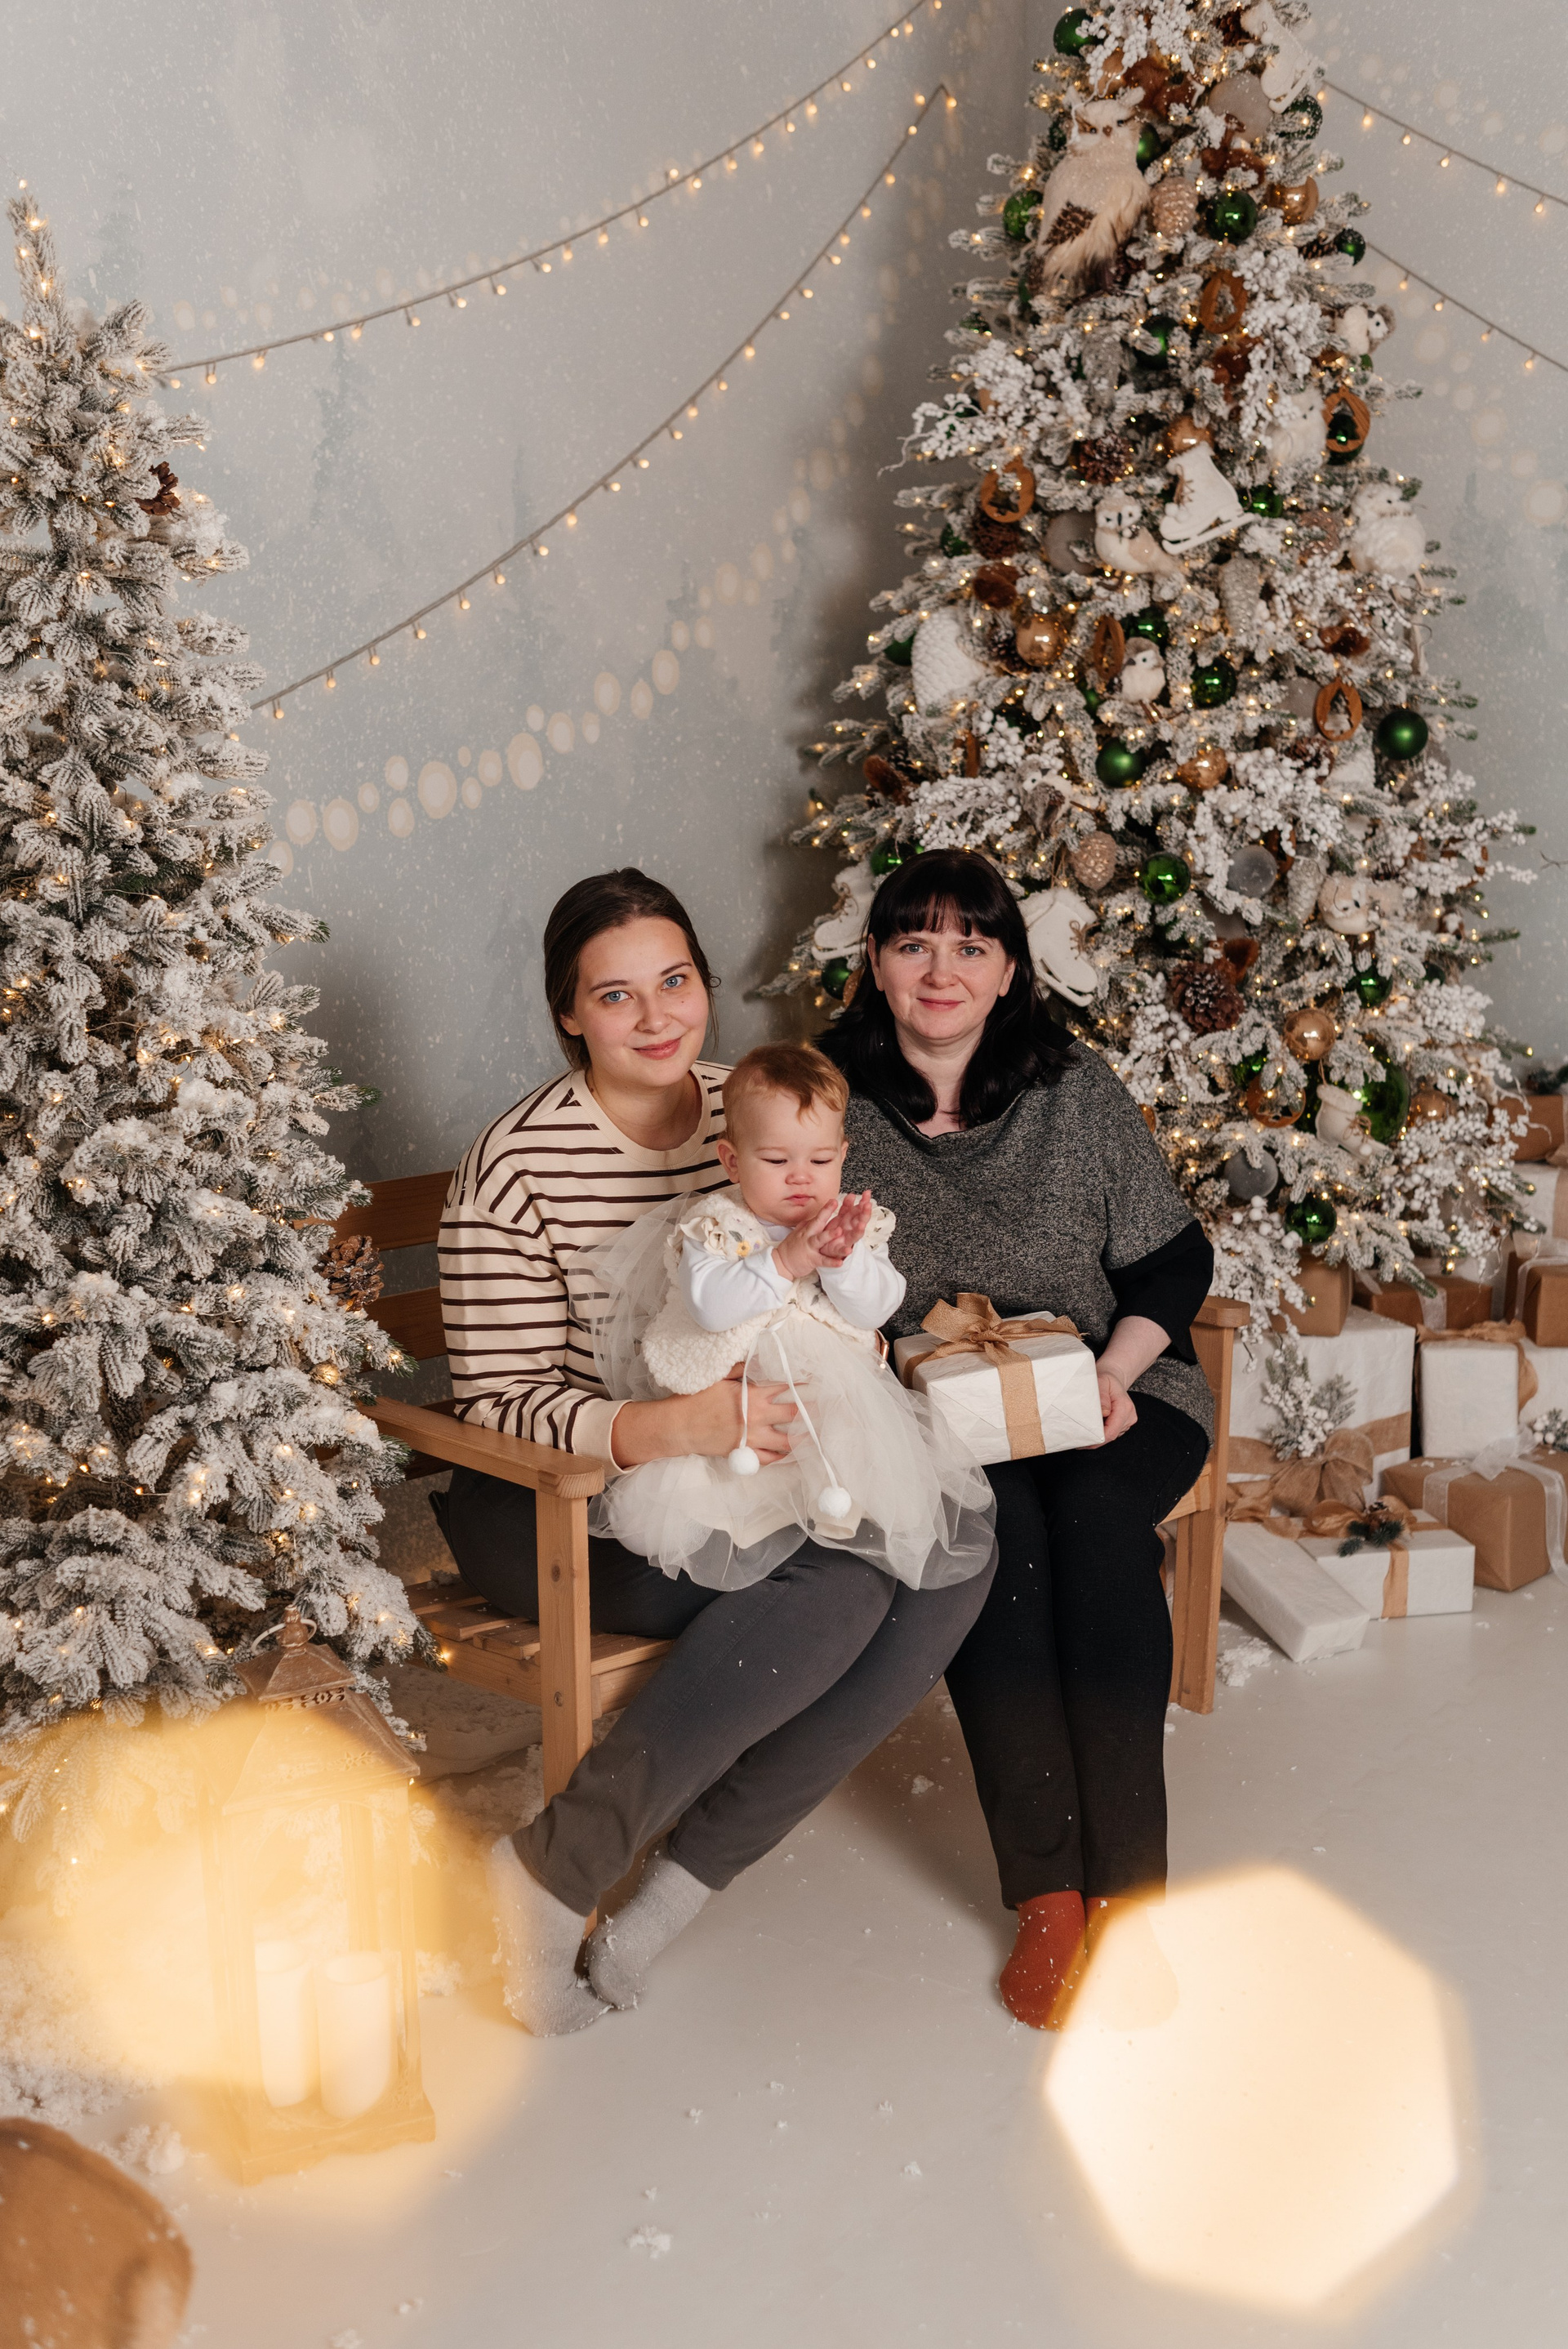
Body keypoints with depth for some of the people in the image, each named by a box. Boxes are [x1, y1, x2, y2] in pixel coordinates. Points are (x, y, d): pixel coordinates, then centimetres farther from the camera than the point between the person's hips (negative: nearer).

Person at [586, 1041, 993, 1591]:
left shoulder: (856, 1222, 3)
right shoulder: (715, 1225, -6)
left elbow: (876, 1308, -7)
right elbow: (710, 1304, -22)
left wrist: (843, 1259, -25)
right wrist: (785, 1261, -28)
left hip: (846, 1401, 2)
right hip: (734, 1404, -2)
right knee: (717, 1562, -18)